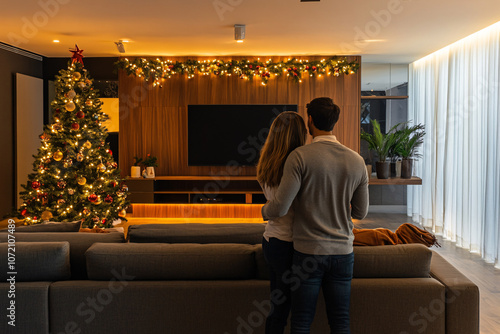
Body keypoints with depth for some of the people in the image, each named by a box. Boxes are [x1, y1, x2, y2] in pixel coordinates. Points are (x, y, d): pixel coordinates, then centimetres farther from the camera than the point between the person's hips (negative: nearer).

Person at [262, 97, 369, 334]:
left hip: (308, 252, -4)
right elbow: (361, 212, 9)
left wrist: (265, 211, 6)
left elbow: (280, 207, -17)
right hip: (343, 252, 4)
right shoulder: (356, 161, 1)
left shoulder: (300, 156, -13)